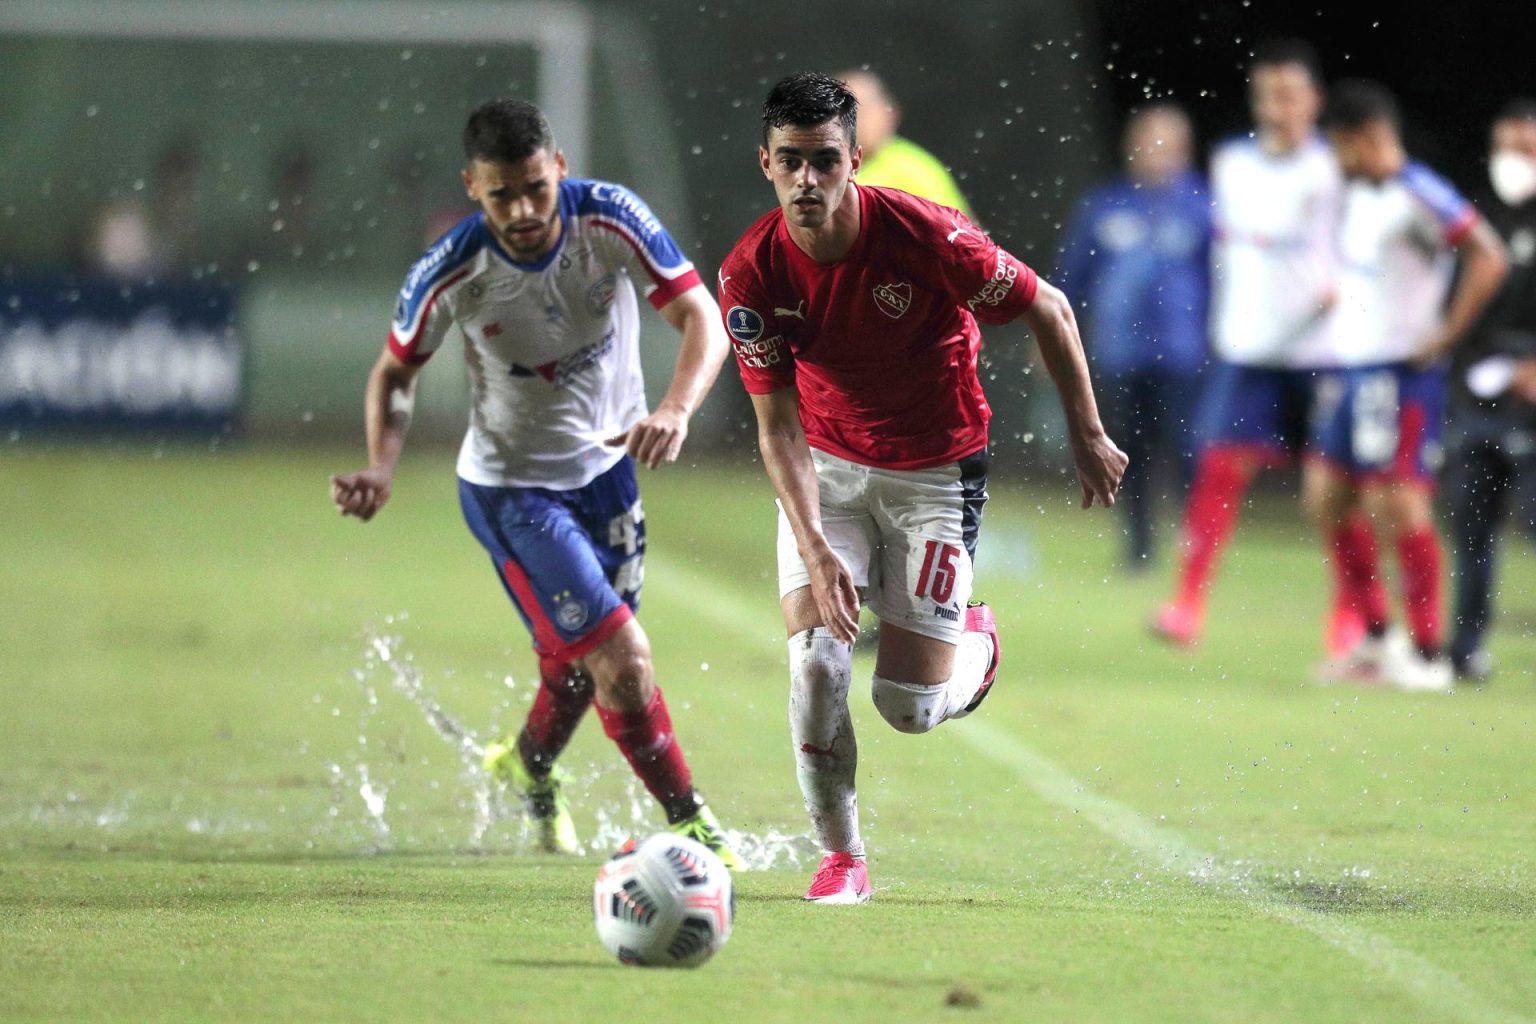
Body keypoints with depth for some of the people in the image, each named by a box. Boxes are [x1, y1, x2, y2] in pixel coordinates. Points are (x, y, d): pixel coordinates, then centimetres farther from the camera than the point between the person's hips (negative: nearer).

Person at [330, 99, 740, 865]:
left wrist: (675, 411, -42)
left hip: (608, 464, 4)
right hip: (511, 488, -4)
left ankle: (530, 766, 54)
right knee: (623, 659, -15)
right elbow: (395, 371, -6)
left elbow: (701, 317, -24)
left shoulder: (611, 220, -22)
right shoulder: (452, 272, -24)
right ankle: (689, 822, 4)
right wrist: (381, 467, -24)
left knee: (575, 663, 21)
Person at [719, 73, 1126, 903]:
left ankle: (976, 639, 32)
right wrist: (815, 549, -29)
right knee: (815, 662, -16)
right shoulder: (751, 276, -18)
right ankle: (841, 858, 3)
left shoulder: (924, 236, -25)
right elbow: (779, 428, -17)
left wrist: (1088, 437, -2)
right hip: (827, 469, 2)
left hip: (935, 473, -2)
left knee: (908, 706, -4)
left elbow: (1049, 311, -10)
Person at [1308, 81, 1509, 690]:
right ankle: (1375, 639, 18)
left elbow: (1488, 260, -19)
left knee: (1397, 505, -8)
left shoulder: (1418, 195, -14)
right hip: (1349, 367, 9)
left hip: (1401, 372, -9)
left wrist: (1442, 338, -17)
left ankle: (1428, 655, -1)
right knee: (1327, 497, 8)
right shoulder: (1355, 194, 13)